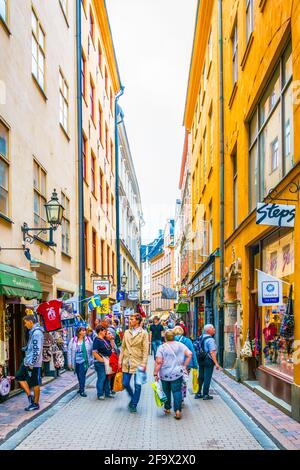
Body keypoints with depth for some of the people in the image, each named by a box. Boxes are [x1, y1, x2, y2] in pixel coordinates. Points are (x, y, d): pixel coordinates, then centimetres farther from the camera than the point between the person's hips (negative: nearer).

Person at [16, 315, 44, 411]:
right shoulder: (32, 331, 12)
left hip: (33, 363, -10)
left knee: (35, 383, 1)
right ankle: (29, 395, 16)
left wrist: (32, 363, -22)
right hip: (27, 361, 10)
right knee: (19, 377, 11)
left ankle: (35, 404, 13)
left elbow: (37, 350, -23)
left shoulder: (37, 332, -19)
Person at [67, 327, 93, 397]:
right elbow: (69, 351, 0)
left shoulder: (88, 339, -3)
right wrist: (70, 362, -1)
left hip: (84, 361, -2)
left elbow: (92, 349, 2)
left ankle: (82, 390, -3)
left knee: (82, 375, -10)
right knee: (79, 375, 14)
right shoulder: (73, 340, -3)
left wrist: (91, 359, 1)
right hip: (76, 361, 2)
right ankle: (81, 388, 34)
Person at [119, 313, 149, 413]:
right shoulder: (127, 332, 9)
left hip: (137, 363, -4)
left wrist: (144, 363, -14)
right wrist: (120, 360, 8)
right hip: (127, 362, 4)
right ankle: (133, 398, 33)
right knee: (125, 383, 7)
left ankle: (133, 405, 16)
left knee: (137, 385, 1)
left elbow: (145, 349, -8)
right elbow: (123, 347, 13)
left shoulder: (143, 333, -5)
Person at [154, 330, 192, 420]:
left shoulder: (162, 347, -7)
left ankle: (167, 408, 28)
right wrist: (184, 366, 1)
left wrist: (155, 373, -7)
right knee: (177, 391, 2)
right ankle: (177, 410, -10)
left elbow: (158, 362, -13)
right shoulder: (180, 345, 0)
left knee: (166, 391, 17)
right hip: (177, 373, 0)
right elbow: (189, 354, -6)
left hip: (165, 374, 0)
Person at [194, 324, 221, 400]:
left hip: (201, 360, 8)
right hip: (208, 360, -8)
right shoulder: (210, 340, -18)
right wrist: (216, 363, -21)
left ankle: (198, 393, 23)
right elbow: (212, 352, -22)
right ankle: (205, 395, 7)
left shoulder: (201, 337, 7)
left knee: (200, 377, 16)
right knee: (207, 378, 1)